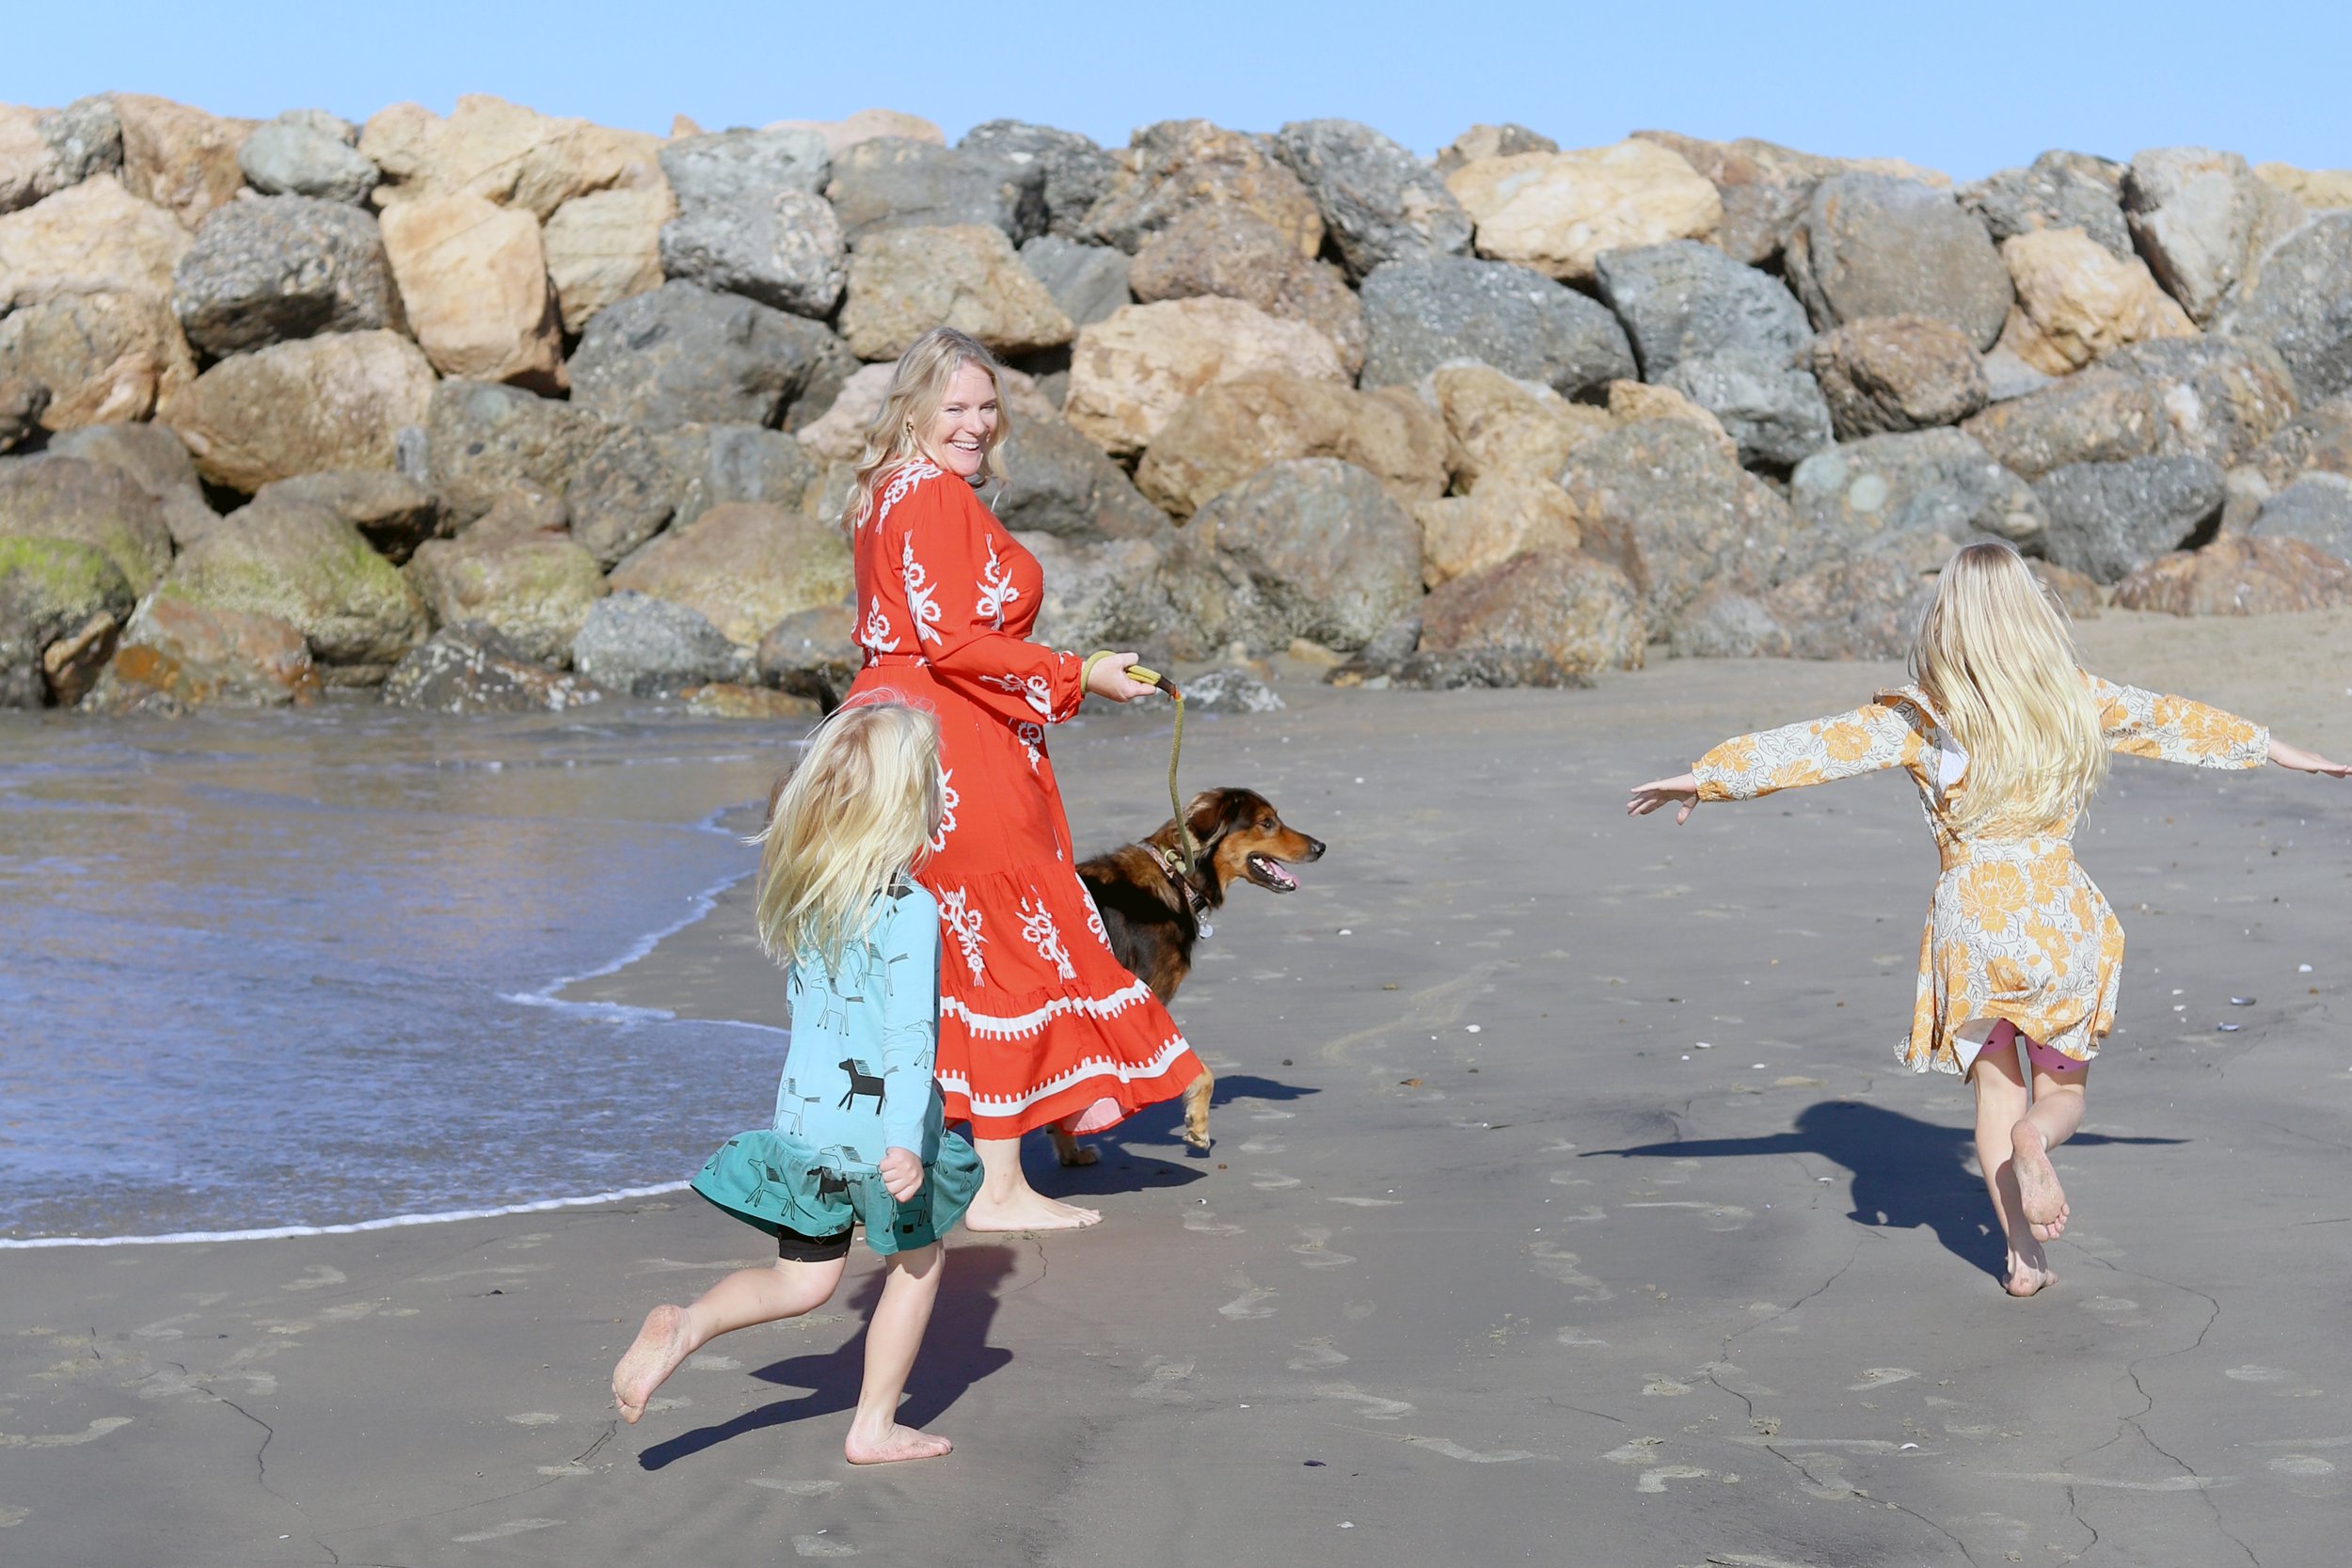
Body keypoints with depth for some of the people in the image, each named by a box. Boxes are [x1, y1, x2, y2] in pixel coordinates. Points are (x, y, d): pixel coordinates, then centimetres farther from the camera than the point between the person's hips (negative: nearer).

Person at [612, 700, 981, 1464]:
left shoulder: (805, 895, 4)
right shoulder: (909, 908, -18)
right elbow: (910, 1031, -25)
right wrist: (907, 1140, -30)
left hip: (803, 1112, 6)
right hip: (880, 1122, -6)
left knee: (803, 1278, 16)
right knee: (916, 1259, 17)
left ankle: (684, 1326, -8)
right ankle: (874, 1425, 20)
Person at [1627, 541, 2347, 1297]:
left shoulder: (1920, 715, -4)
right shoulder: (2077, 698, 3)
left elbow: (1813, 746, -6)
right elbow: (2179, 722, 17)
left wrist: (1707, 776, -1)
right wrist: (2285, 754, 30)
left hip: (1969, 915, -1)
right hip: (2061, 915, 1)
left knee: (1996, 1092, 14)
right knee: (2063, 1090, 13)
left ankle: (2023, 1256, 8)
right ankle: (2036, 1139, -22)